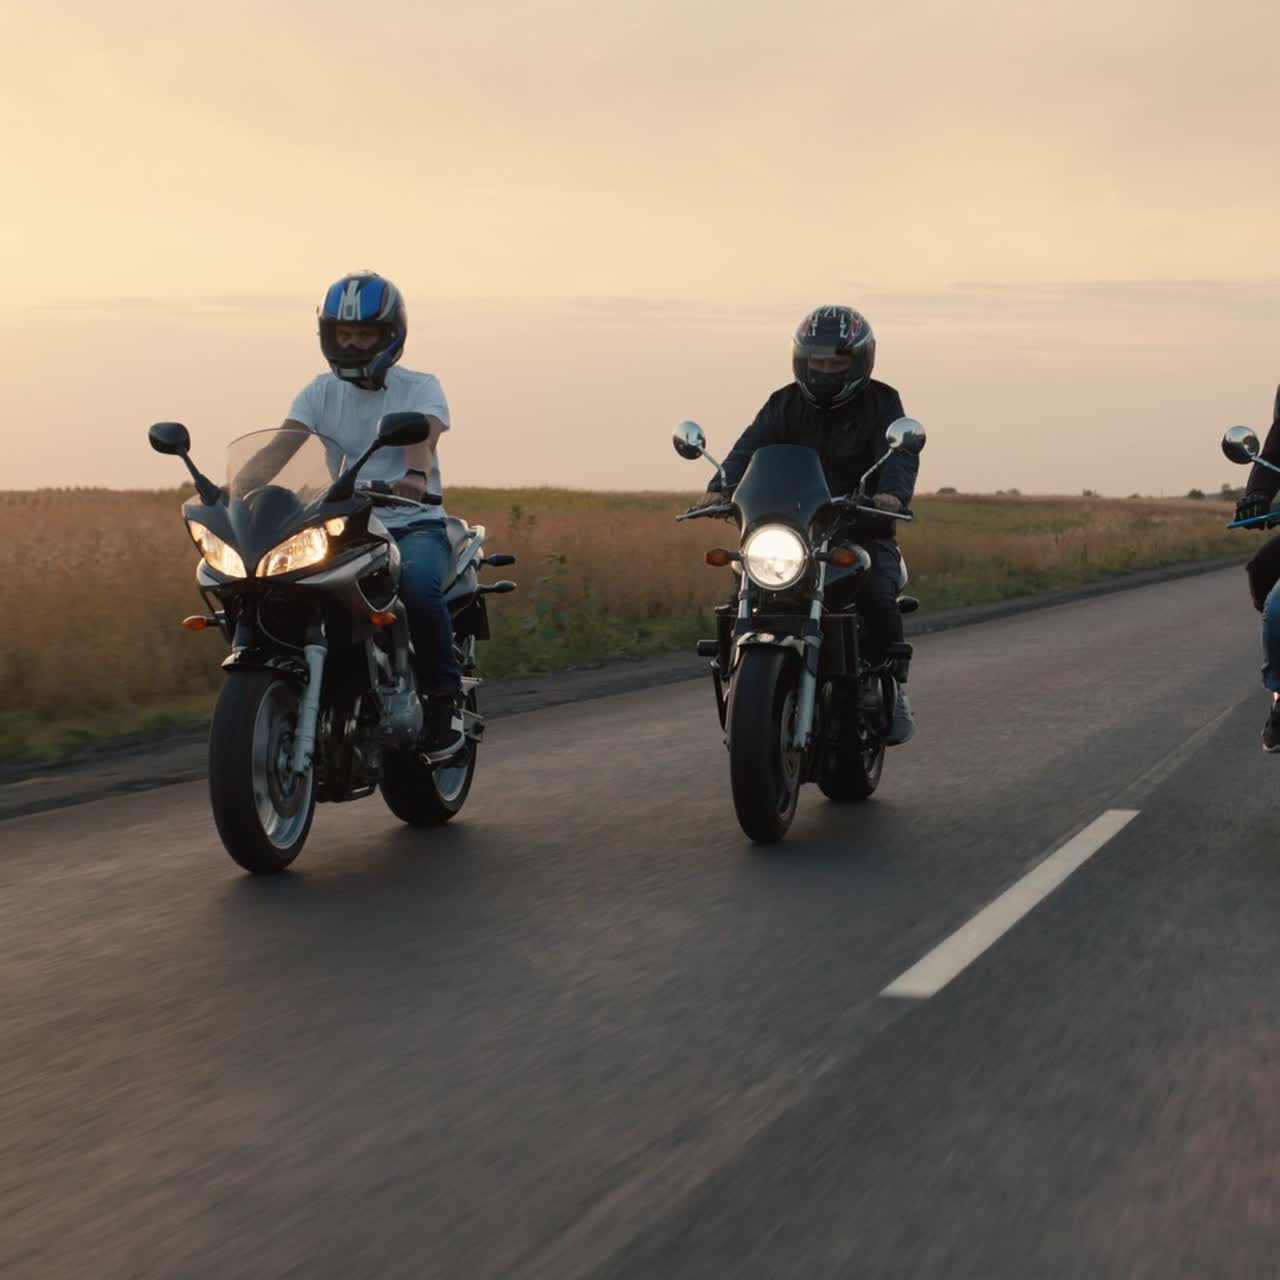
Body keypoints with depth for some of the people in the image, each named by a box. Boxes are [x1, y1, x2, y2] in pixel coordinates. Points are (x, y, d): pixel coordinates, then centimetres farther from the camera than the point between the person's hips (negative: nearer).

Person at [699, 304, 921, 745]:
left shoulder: (881, 403, 1)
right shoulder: (785, 404, 7)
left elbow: (900, 453, -17)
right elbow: (751, 446, -10)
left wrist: (892, 492, -41)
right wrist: (722, 486, -32)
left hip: (864, 530, -2)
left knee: (878, 598, -28)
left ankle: (892, 690, -7)